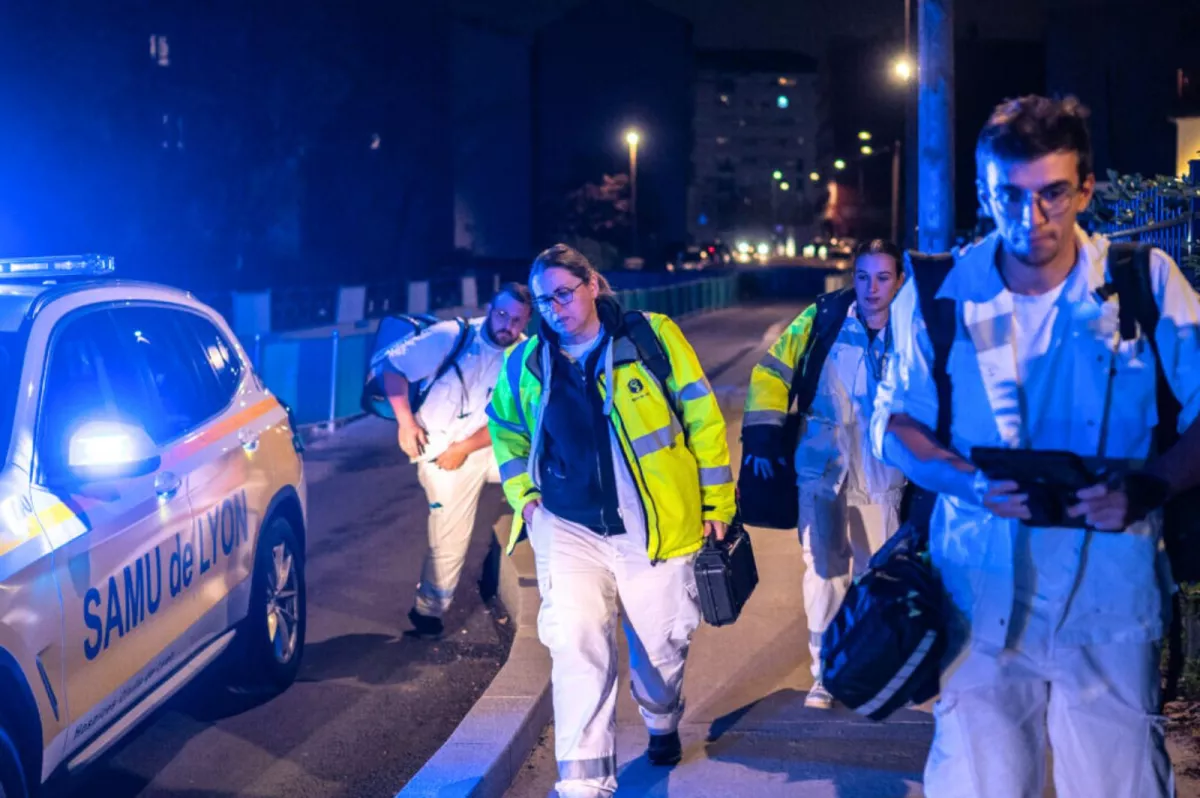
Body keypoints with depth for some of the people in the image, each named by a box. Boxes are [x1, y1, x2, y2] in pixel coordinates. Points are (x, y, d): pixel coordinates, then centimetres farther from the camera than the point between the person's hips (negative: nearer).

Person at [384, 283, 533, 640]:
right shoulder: (451, 336, -13)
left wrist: (464, 448, -20)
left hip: (491, 447, 3)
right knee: (450, 541, -2)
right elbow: (394, 367, -11)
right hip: (442, 452, -3)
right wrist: (406, 423, -19)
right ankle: (427, 611, 19)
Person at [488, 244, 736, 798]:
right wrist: (523, 496, 9)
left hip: (655, 527, -1)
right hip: (568, 529, 2)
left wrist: (716, 501, -2)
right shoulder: (525, 363, 3)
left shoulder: (651, 337, -7)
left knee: (660, 644, 12)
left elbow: (702, 419, -3)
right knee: (576, 644, -14)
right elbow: (506, 430, 21)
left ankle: (662, 724, 46)